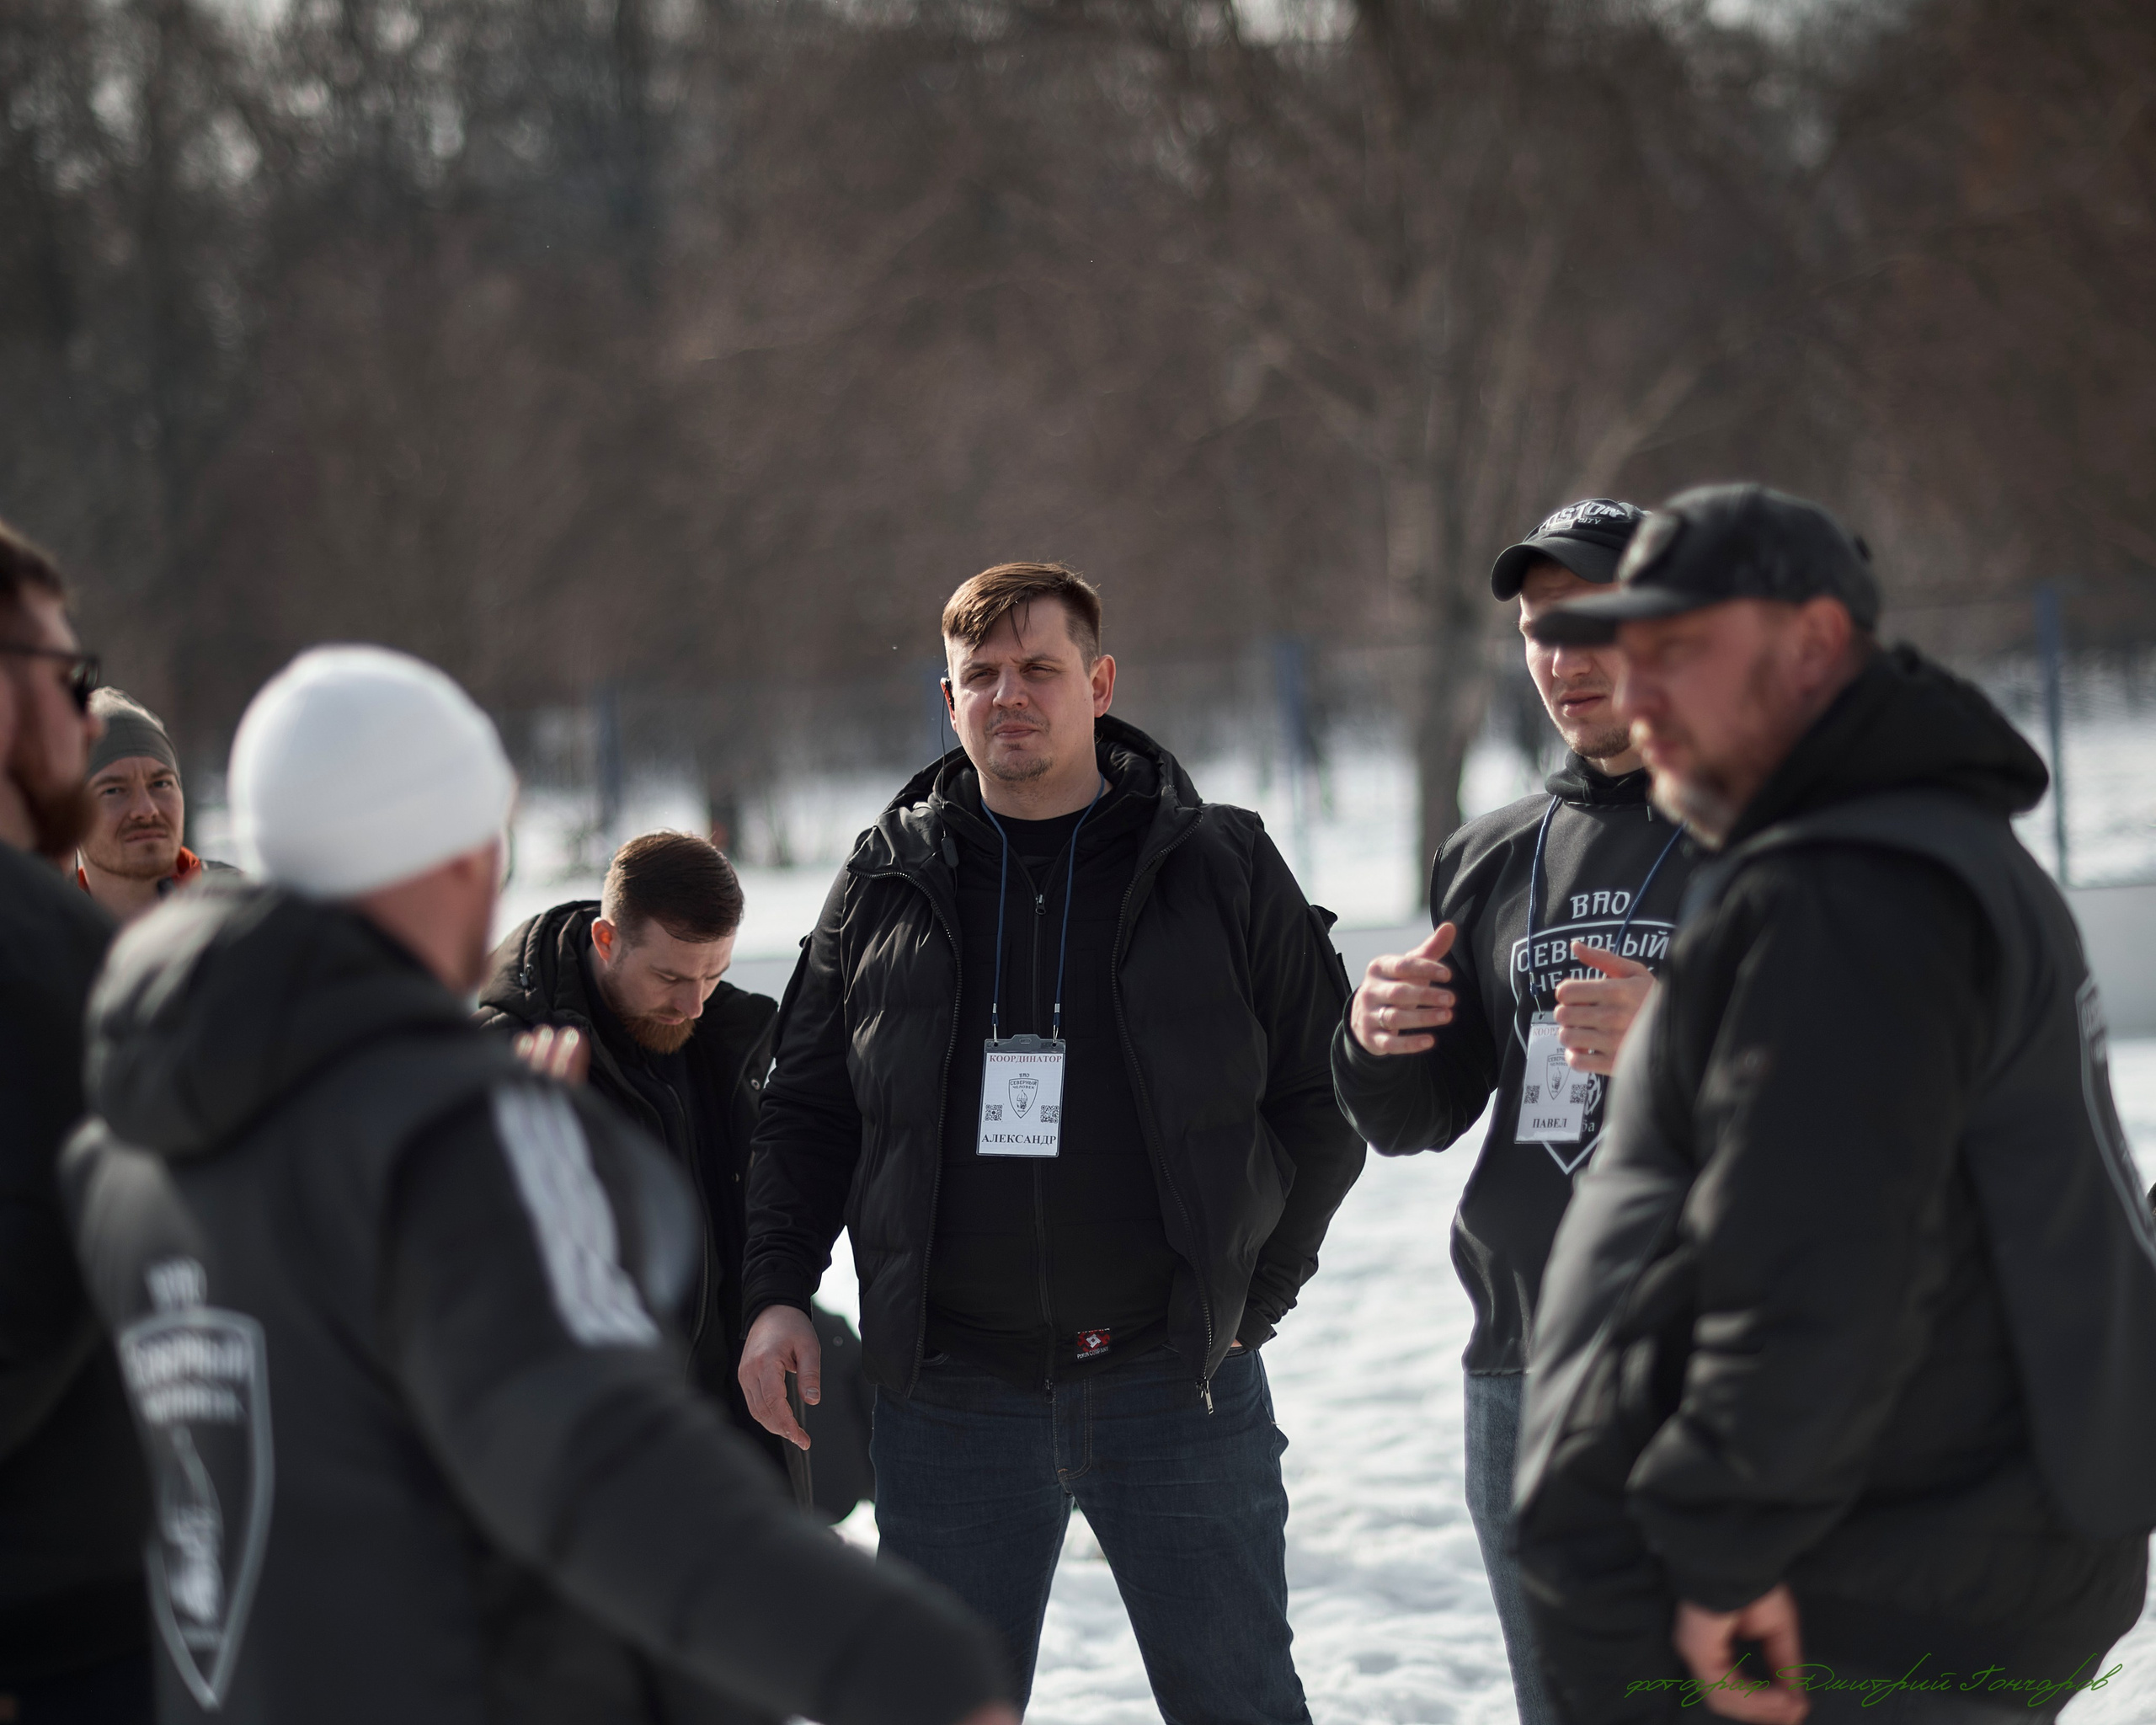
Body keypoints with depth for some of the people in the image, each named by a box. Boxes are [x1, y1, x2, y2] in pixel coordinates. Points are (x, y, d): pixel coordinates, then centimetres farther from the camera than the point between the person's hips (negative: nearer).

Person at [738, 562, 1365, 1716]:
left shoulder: (1220, 869, 2)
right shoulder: (885, 886, 8)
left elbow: (1324, 1099, 6)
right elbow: (806, 1111, 13)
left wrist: (1253, 1293, 1)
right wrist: (778, 1292, 1)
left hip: (1175, 1383, -2)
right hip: (950, 1393, 2)